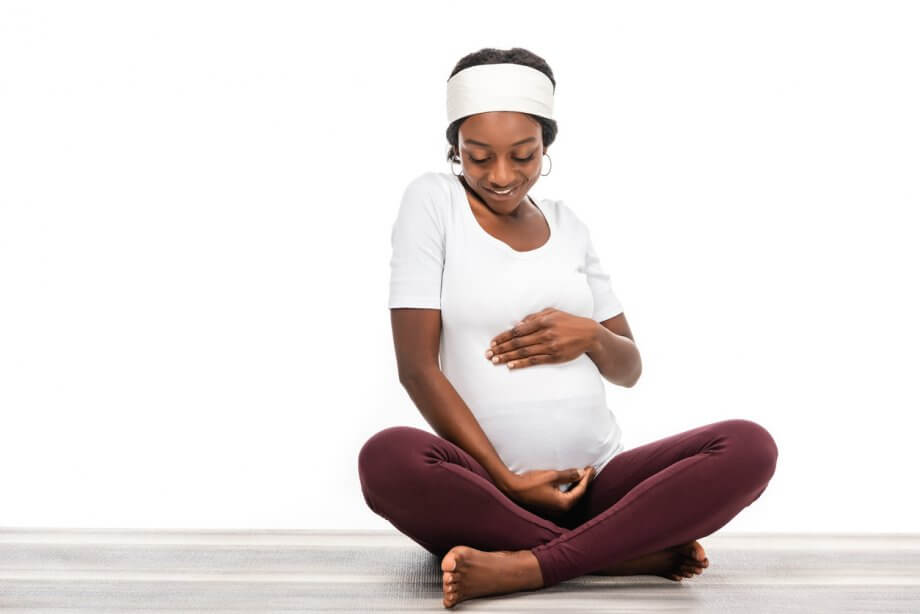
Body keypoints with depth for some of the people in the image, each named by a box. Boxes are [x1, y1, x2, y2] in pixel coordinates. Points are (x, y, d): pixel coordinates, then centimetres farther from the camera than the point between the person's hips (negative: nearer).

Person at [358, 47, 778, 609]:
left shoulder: (566, 223, 13)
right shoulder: (433, 200, 0)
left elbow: (630, 369, 16)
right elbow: (417, 365, -8)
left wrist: (591, 337, -8)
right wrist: (508, 480, -15)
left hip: (598, 481, 4)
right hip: (488, 493, -3)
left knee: (750, 446, -19)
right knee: (386, 458, -35)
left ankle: (522, 568, -25)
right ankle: (637, 551, -24)